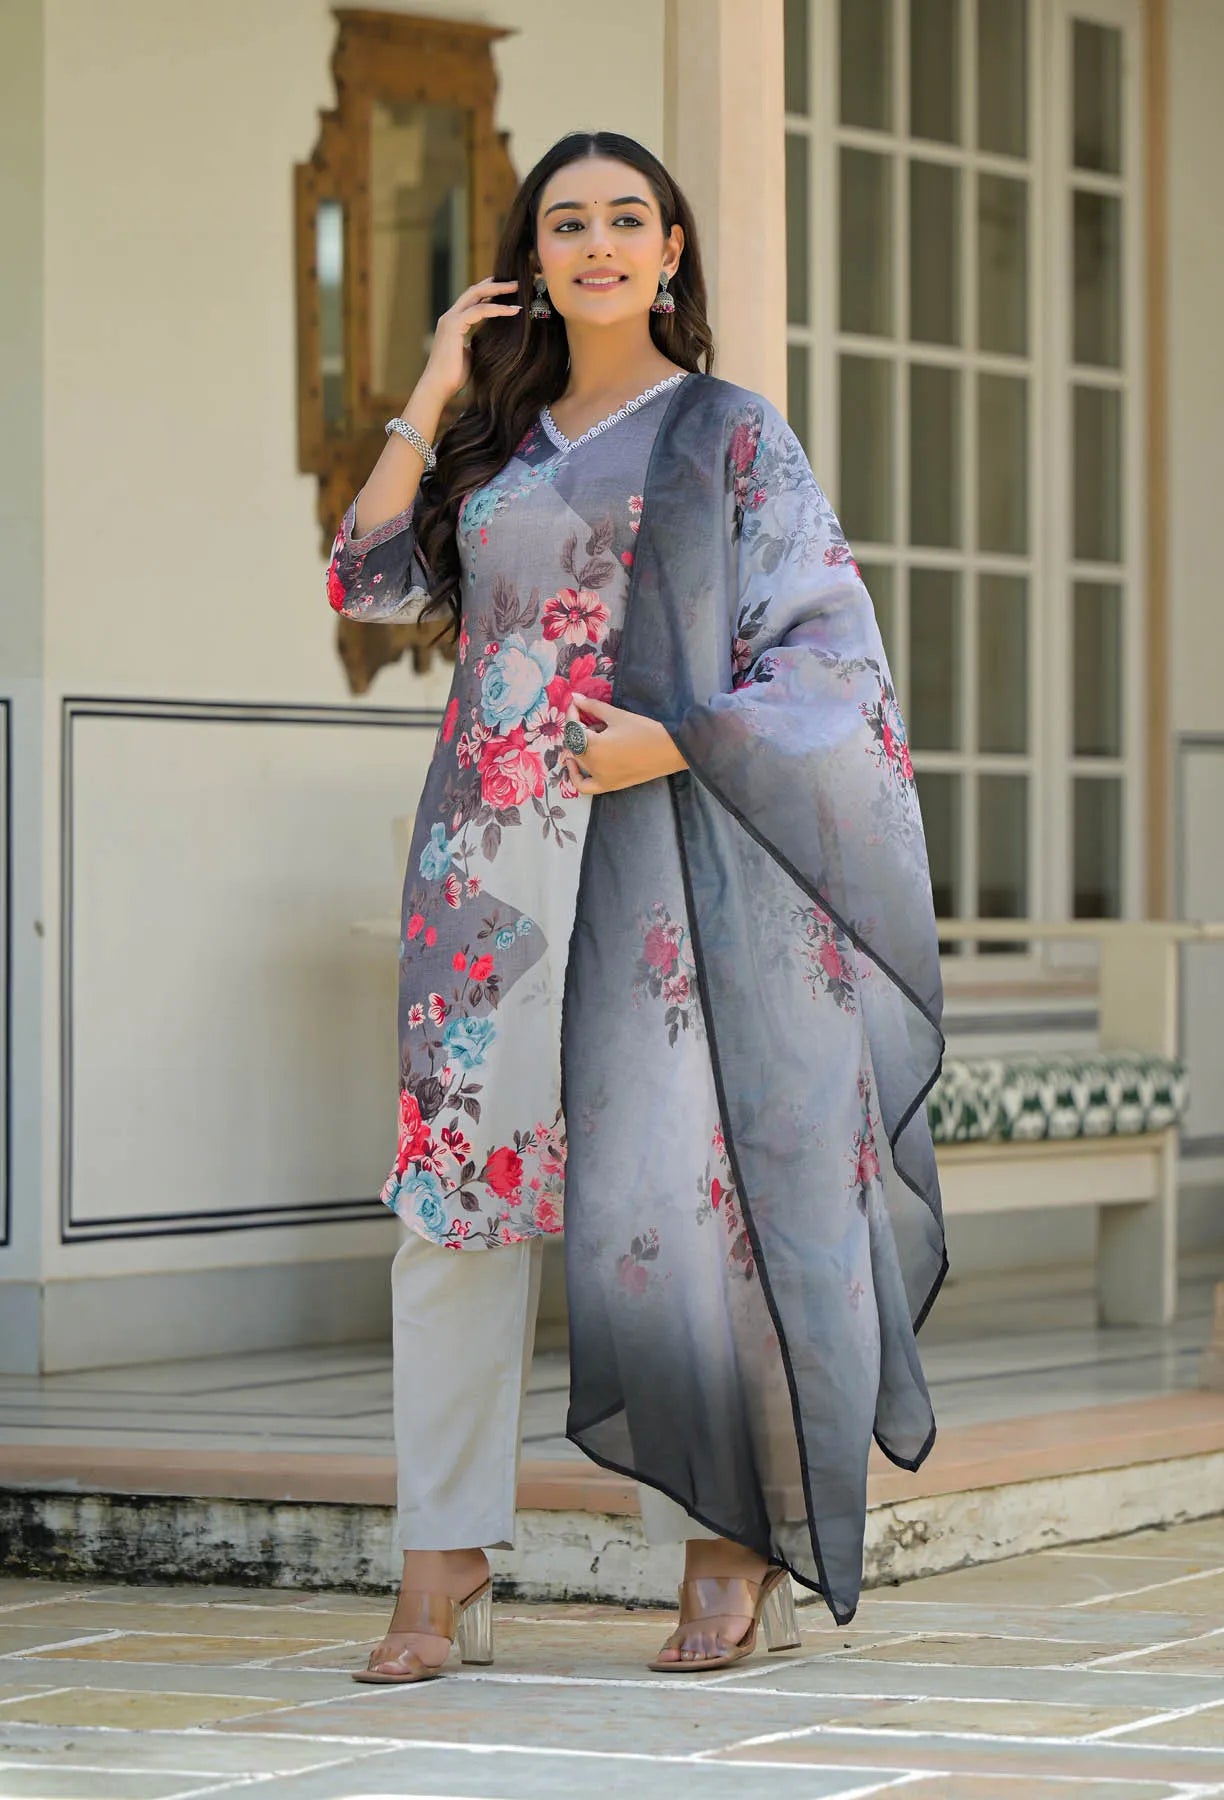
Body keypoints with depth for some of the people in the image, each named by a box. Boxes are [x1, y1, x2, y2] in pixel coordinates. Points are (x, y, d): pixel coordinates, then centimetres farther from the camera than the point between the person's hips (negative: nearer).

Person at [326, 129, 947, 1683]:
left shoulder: (731, 436, 4)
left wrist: (674, 741, -13)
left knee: (671, 1184, -6)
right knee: (458, 1183, -2)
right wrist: (431, 402, 3)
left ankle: (732, 1543, 8)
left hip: (652, 849, -4)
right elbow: (369, 581, 8)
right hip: (492, 856, 4)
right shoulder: (497, 442, 17)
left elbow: (830, 651, -1)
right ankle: (443, 1577, -1)